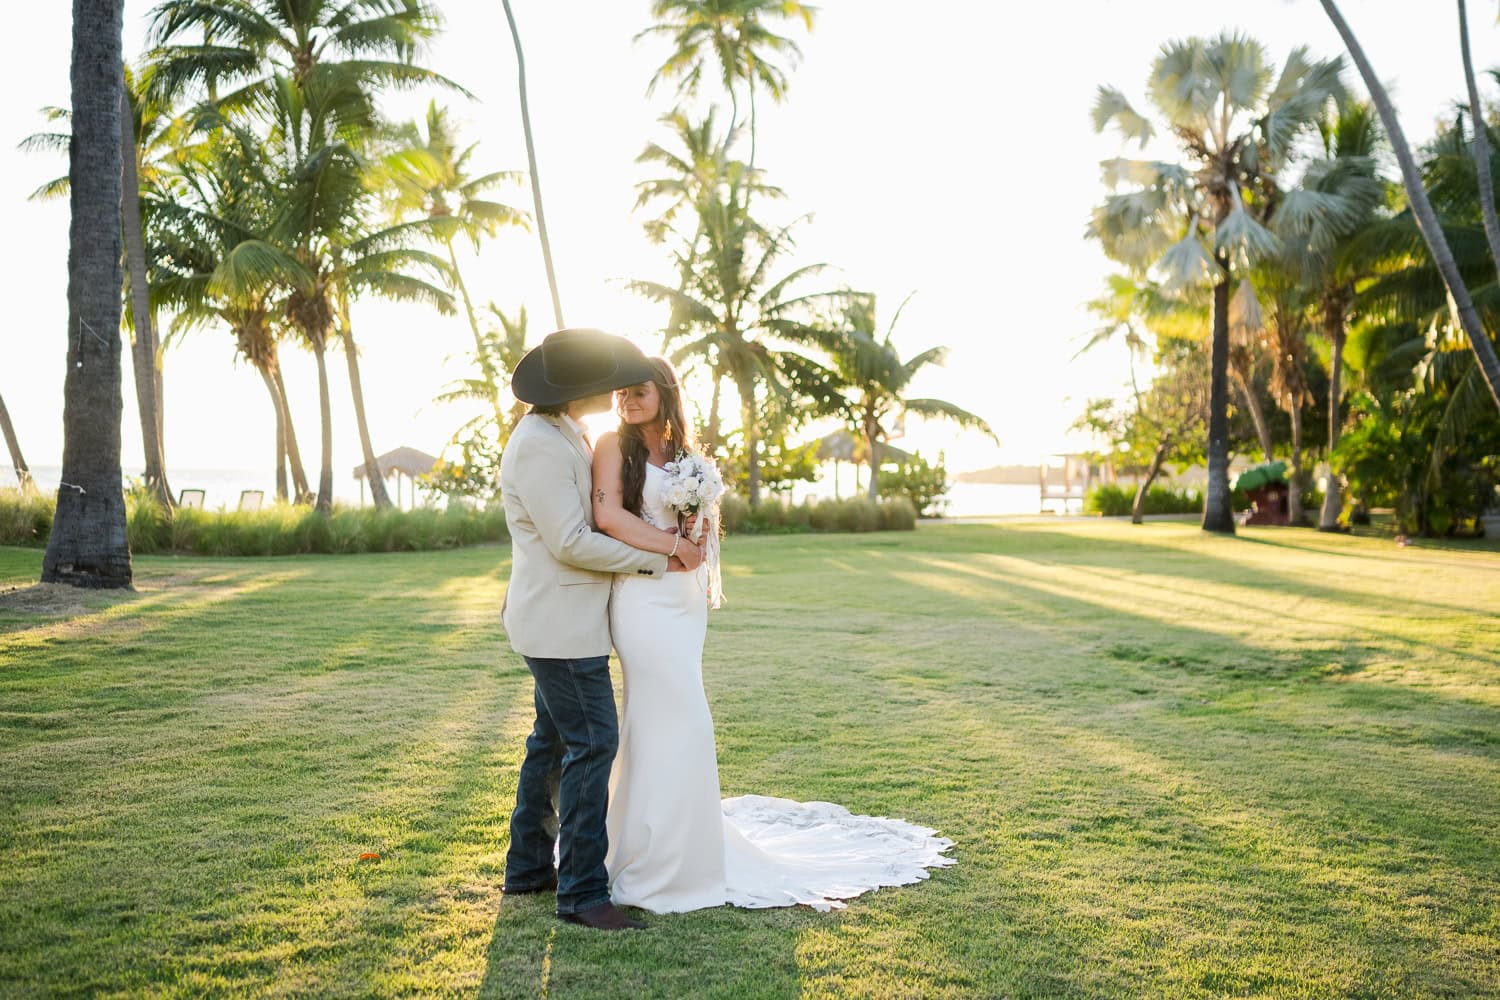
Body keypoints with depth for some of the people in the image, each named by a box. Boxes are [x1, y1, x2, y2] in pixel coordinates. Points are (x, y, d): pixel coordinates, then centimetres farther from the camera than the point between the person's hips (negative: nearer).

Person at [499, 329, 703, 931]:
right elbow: (571, 543, -22)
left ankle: (529, 867, 29)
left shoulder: (565, 436, 12)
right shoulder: (538, 446, -20)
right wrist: (656, 559, -12)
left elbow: (597, 514, 19)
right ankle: (581, 892, -1)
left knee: (554, 739, 17)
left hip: (566, 619, 10)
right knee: (592, 743, -8)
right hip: (560, 623, -10)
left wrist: (666, 540, 2)